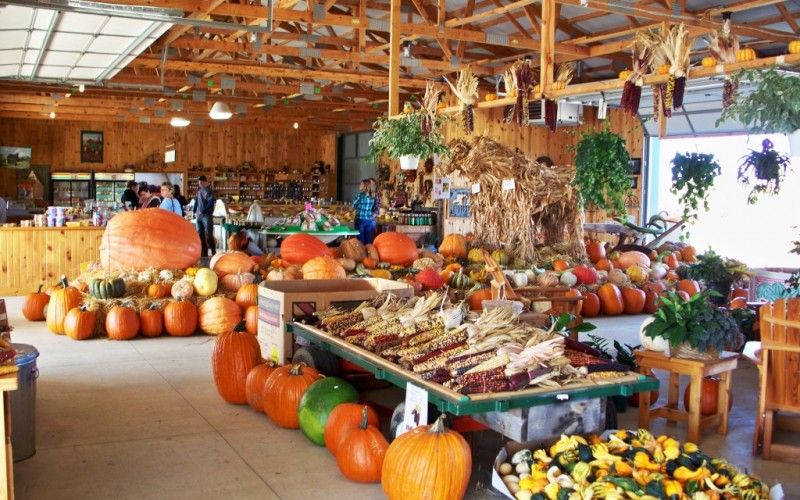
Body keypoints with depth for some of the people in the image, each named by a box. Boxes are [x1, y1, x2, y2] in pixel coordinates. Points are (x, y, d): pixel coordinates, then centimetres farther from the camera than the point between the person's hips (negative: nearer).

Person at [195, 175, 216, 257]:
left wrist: (204, 211, -20)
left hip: (207, 216, -7)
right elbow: (196, 201, 20)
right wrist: (195, 212, 11)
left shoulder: (209, 191, -6)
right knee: (200, 235, 9)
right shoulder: (199, 190, 14)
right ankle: (204, 253, 16)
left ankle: (213, 252, -5)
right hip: (199, 216, 7)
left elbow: (211, 203, -15)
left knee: (208, 235, -10)